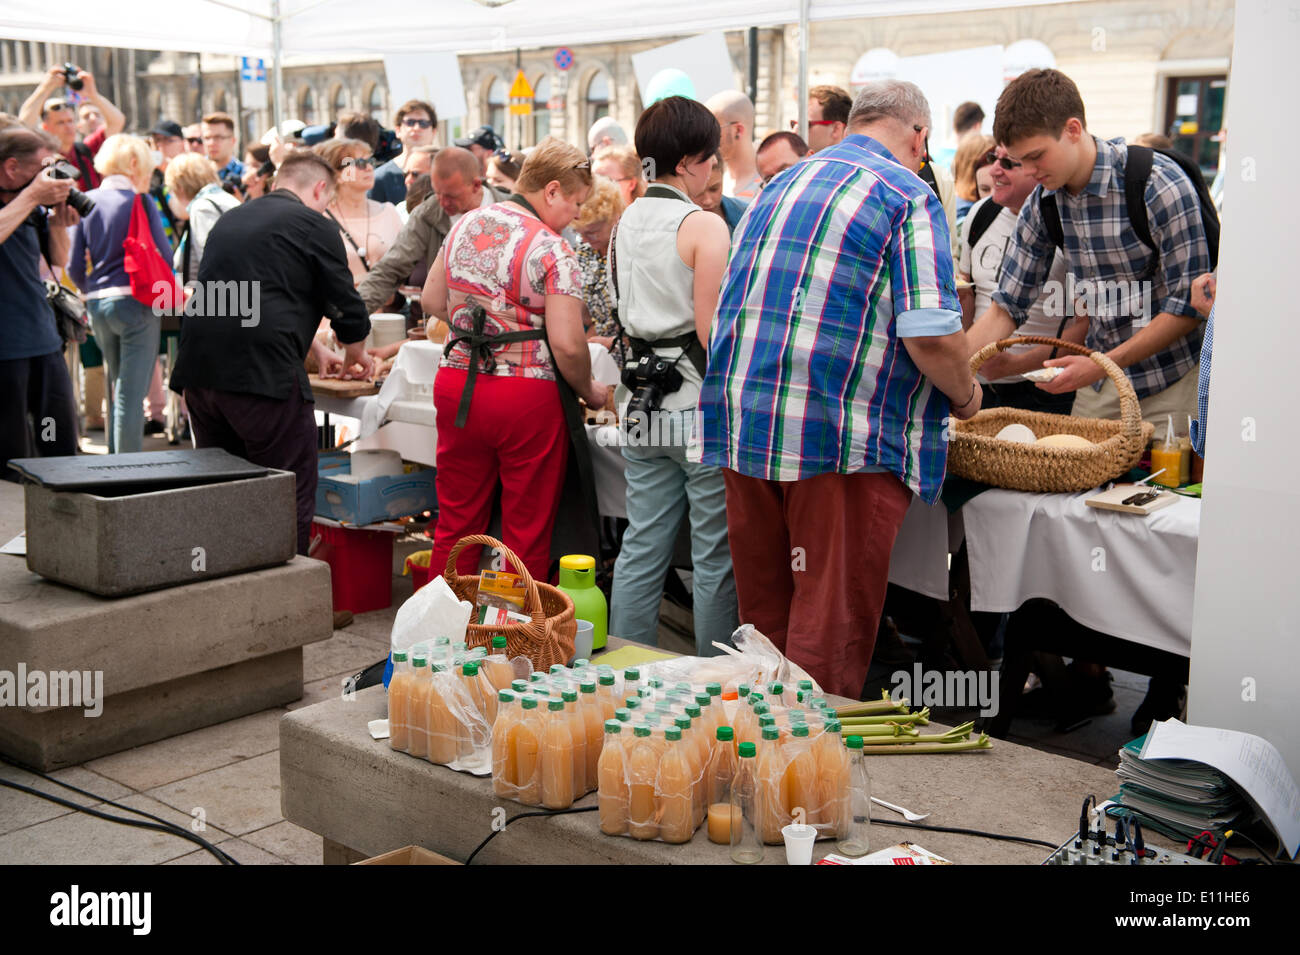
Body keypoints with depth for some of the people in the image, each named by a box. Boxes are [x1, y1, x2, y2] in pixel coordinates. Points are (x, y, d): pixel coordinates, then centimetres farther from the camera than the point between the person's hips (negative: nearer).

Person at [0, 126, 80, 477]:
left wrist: (57, 222, 1)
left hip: (44, 341, 7)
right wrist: (31, 195, -21)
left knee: (63, 448, 12)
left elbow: (59, 259, 19)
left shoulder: (33, 207, 11)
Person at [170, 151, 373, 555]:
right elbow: (349, 312, 4)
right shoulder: (314, 225, 1)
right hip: (265, 374, -7)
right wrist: (354, 357, 25)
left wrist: (316, 353, 39)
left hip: (198, 370, 7)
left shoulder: (230, 219, 23)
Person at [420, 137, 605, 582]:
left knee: (456, 525, 15)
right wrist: (589, 392, -1)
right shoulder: (551, 250, -13)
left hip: (456, 384, 6)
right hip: (526, 398, -6)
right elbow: (567, 345, -18)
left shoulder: (465, 225, 7)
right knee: (527, 535, 6)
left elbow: (432, 301, 17)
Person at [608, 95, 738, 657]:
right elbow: (711, 330, -16)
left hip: (643, 405, 7)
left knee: (642, 544, 11)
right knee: (715, 554, 3)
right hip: (698, 403, -7)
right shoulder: (704, 226, -11)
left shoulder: (626, 221, 11)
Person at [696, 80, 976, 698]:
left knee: (762, 617, 16)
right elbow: (931, 337, -15)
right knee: (833, 630, 1)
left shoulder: (776, 189, 18)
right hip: (843, 439, -7)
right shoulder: (907, 197, -5)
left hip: (744, 427, 7)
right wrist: (965, 396, 4)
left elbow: (726, 314, 25)